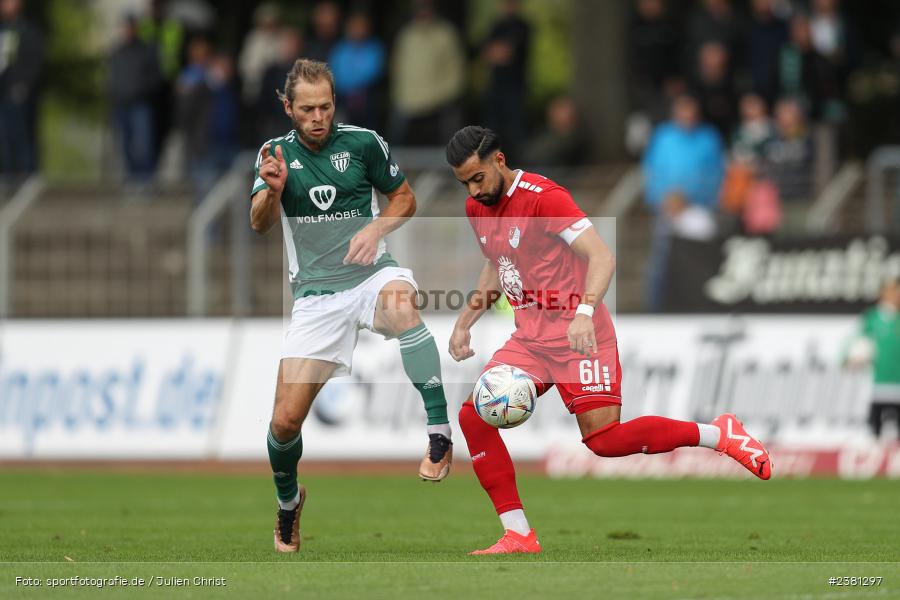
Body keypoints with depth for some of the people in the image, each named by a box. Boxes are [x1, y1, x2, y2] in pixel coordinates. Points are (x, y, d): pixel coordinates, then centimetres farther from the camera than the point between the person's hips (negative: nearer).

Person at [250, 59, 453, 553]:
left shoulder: (363, 142, -2)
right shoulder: (276, 153, 3)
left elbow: (405, 199, 10)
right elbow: (259, 225, -9)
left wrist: (376, 228, -11)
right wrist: (272, 190, -31)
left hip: (370, 273, -2)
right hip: (315, 294, 2)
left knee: (399, 302, -42)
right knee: (285, 421, -5)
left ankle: (440, 433, -37)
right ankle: (288, 502, 28)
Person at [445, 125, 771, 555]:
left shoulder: (542, 197, -17)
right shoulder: (477, 209, 9)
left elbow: (601, 257, -24)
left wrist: (585, 313, -38)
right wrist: (464, 322, 18)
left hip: (578, 338, -8)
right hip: (530, 338, 8)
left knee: (604, 439, -17)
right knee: (473, 416, -8)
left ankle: (718, 434, 1)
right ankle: (518, 536, -3)